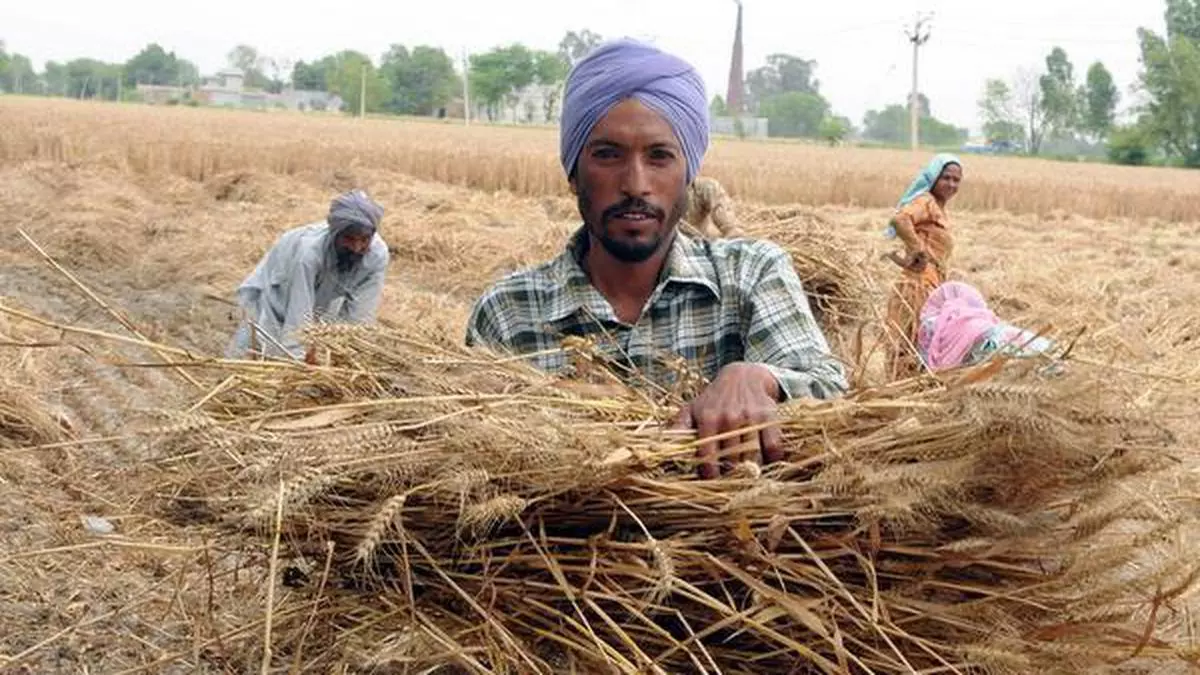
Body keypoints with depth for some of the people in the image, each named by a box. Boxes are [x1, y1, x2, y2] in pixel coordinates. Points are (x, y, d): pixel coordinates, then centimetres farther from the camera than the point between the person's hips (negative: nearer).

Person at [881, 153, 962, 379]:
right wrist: (918, 251, -23)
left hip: (931, 290, 10)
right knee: (909, 351, -11)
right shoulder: (926, 202, -6)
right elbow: (899, 219, -28)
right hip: (918, 287, -10)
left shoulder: (939, 210, 23)